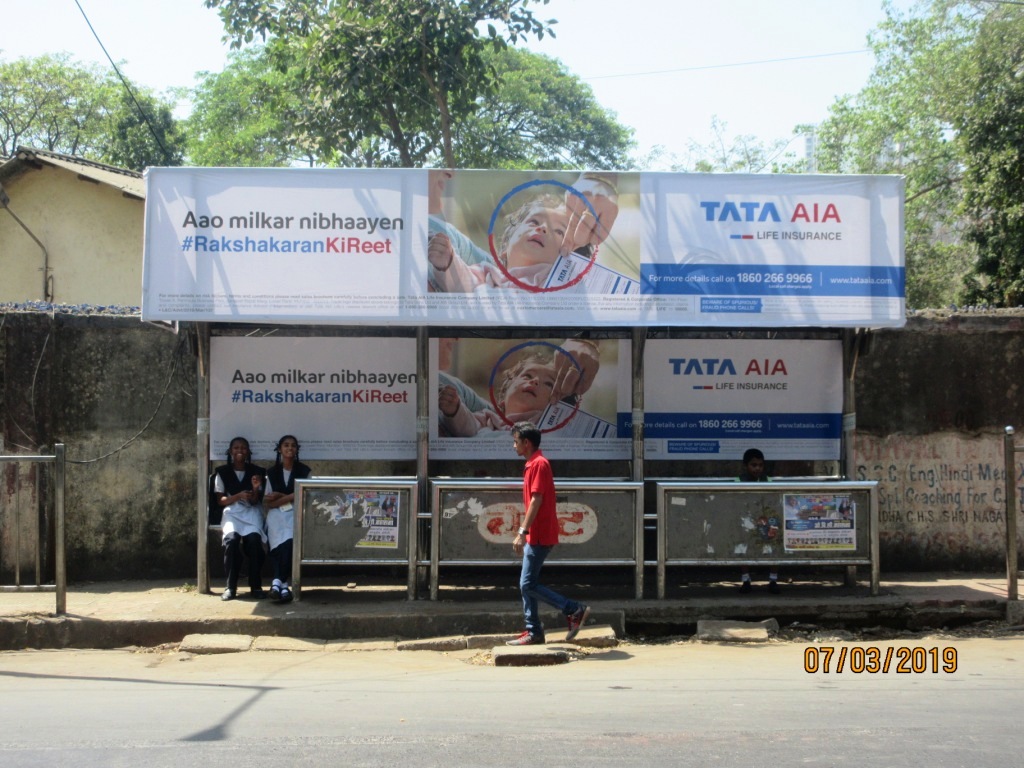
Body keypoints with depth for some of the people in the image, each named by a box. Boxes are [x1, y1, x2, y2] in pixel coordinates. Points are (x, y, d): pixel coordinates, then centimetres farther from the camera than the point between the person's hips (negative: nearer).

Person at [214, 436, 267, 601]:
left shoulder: (256, 472, 7)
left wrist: (256, 489, -20)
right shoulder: (223, 472, 8)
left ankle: (256, 585, -21)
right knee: (231, 539, -32)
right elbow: (221, 500, 4)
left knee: (254, 539, -31)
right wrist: (239, 496, -14)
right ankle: (231, 586, -25)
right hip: (232, 513, 0)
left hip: (251, 513, 0)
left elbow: (255, 502, 2)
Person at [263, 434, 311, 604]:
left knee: (289, 541, -34)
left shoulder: (304, 471, 12)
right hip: (277, 514, 1)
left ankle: (278, 581, -33)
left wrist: (280, 497, -3)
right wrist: (290, 497, -7)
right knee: (279, 543, -32)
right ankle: (283, 584, -35)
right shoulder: (272, 472, 17)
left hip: (296, 513, -1)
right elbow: (267, 502, 10)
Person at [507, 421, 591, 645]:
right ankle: (533, 632, 14)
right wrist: (525, 534, 22)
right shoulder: (533, 464, 16)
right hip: (536, 536, 10)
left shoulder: (539, 463, -15)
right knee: (527, 585, 10)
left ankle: (575, 610, -6)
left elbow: (536, 501, -22)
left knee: (529, 585, -9)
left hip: (540, 536, -10)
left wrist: (522, 532, -24)